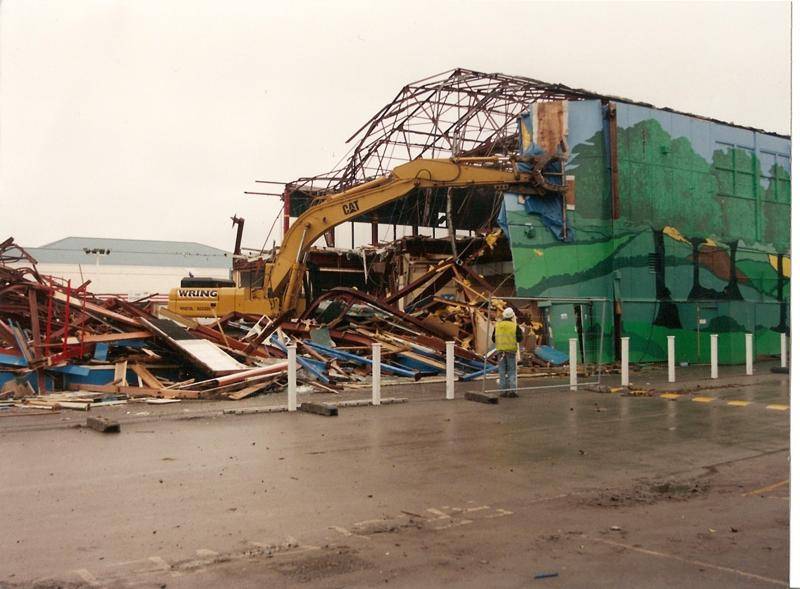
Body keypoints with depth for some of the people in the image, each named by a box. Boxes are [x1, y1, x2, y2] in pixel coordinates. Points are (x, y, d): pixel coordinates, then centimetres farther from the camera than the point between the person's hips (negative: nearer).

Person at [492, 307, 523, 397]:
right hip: (511, 351, -2)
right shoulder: (514, 326, -6)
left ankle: (503, 391, 6)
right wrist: (520, 331, 13)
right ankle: (512, 390, -5)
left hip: (501, 350, 2)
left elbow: (493, 339, 6)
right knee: (512, 371, 4)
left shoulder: (497, 325, 2)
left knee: (502, 372, 8)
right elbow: (519, 339, -5)